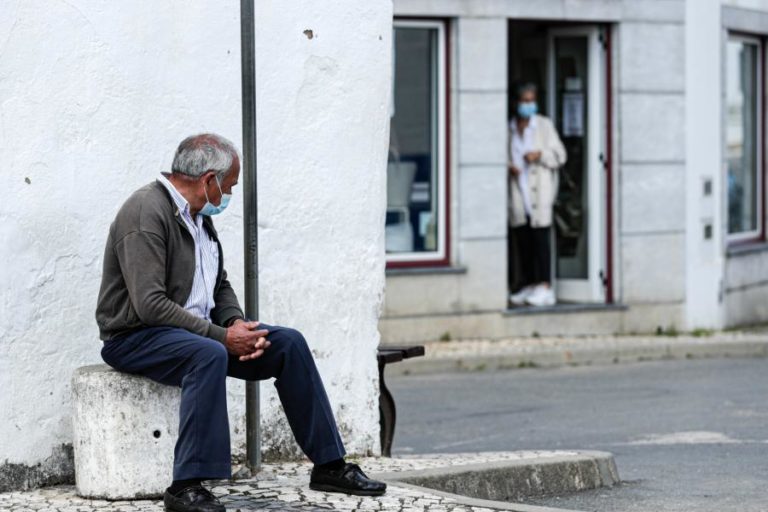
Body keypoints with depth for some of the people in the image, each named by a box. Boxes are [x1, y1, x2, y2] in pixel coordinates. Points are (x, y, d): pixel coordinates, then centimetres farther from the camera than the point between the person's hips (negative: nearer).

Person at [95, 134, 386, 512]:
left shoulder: (199, 217, 12)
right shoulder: (146, 212, -19)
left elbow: (220, 286, 19)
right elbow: (151, 304, -26)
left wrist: (237, 325, -3)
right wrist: (221, 336, -24)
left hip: (197, 330, 9)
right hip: (136, 337, -9)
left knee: (289, 343, -1)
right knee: (209, 354, -38)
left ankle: (329, 465, 4)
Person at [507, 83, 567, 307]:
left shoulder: (544, 125, 4)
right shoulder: (509, 128, 10)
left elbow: (559, 155, 3)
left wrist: (539, 155, -13)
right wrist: (507, 166, -3)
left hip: (539, 190, -3)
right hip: (517, 191, 3)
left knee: (540, 237, -10)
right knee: (522, 240, 4)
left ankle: (545, 288, -12)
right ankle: (528, 286, 11)